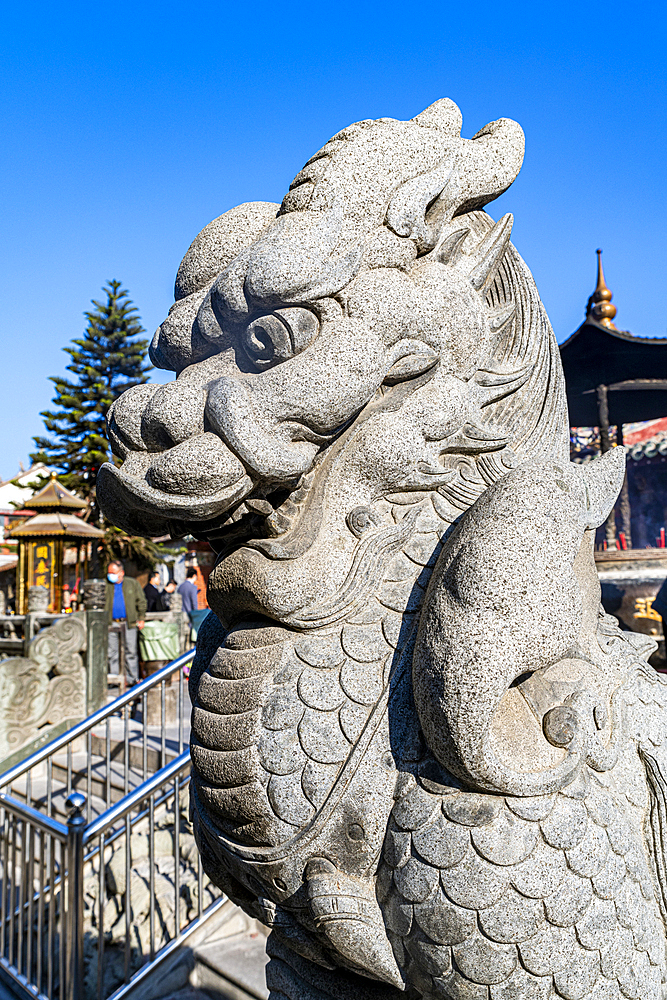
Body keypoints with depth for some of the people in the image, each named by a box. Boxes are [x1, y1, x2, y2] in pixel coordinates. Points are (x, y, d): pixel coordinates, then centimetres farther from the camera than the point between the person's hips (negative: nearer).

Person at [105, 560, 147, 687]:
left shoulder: (132, 583, 8)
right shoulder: (105, 585, 8)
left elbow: (141, 601, 10)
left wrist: (141, 618, 5)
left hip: (129, 623, -1)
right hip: (111, 623, 1)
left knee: (131, 651, 1)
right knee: (112, 652, 4)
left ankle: (132, 679, 8)